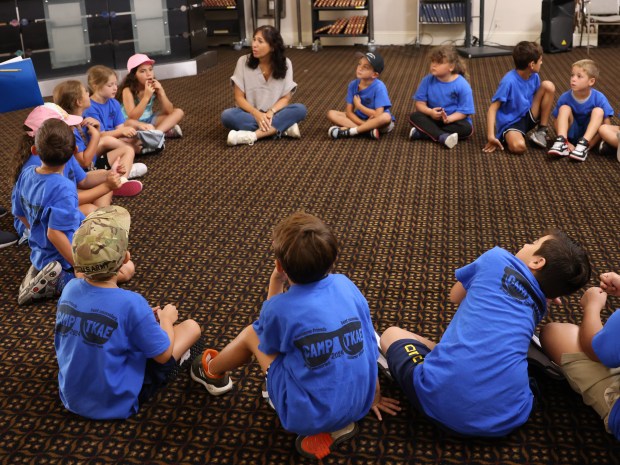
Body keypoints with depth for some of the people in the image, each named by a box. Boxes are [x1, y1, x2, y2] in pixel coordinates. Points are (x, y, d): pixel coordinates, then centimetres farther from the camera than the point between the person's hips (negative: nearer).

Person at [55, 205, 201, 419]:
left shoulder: (70, 288, -11)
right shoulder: (131, 304, -29)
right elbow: (163, 355, -15)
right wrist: (166, 318, 5)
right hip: (115, 405, -5)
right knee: (191, 326, 6)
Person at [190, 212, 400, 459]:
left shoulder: (281, 307, -18)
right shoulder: (346, 284, -6)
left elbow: (268, 347, 7)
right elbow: (369, 346, 5)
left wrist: (275, 283, 5)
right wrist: (374, 397, 21)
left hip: (308, 415, -4)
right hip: (359, 405, 5)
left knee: (251, 333, 12)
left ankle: (212, 372, 44)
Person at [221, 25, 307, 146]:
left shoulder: (285, 63, -5)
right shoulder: (243, 61, -7)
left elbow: (286, 98, -4)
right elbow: (239, 98, -7)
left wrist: (270, 112, -25)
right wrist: (257, 114, -24)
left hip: (274, 114, 1)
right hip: (251, 114, 0)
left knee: (300, 109, -28)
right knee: (227, 115, -32)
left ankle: (252, 135, -36)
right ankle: (283, 127, -30)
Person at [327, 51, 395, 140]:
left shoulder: (379, 87, -22)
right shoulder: (353, 85, -8)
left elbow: (378, 115, -28)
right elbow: (349, 112, -8)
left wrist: (358, 105, -16)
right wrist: (364, 124, -25)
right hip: (360, 120, 5)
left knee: (386, 117, -38)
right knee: (331, 114, -12)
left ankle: (348, 131, -27)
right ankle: (369, 130, -23)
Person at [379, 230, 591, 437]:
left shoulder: (497, 259, 10)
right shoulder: (539, 307, 20)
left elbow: (455, 297, 25)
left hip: (442, 401, -4)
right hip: (508, 417, 4)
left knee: (391, 333, 25)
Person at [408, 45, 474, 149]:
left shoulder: (462, 85, -16)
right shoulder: (428, 80, -7)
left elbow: (464, 111, -15)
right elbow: (420, 103, -6)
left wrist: (448, 119, -33)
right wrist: (430, 112, -27)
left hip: (453, 120, -2)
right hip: (433, 118, 2)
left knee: (466, 128, -32)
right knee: (414, 116, -23)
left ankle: (422, 132, -32)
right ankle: (442, 136, -40)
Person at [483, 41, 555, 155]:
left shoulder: (534, 76, -1)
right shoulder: (509, 81, -22)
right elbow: (493, 109, -23)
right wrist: (491, 136, -31)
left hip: (528, 116, 8)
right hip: (510, 122, -8)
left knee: (548, 86, -12)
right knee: (519, 146, -40)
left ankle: (541, 131, -3)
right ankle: (509, 137, -3)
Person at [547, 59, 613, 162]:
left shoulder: (599, 98, -17)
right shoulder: (565, 98, -14)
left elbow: (606, 126, -17)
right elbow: (558, 122, -7)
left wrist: (589, 145, -27)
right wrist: (567, 143, -21)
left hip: (591, 134, -1)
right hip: (573, 133, 1)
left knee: (598, 111, -25)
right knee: (564, 108, -20)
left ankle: (583, 145, -37)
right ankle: (562, 142, -36)